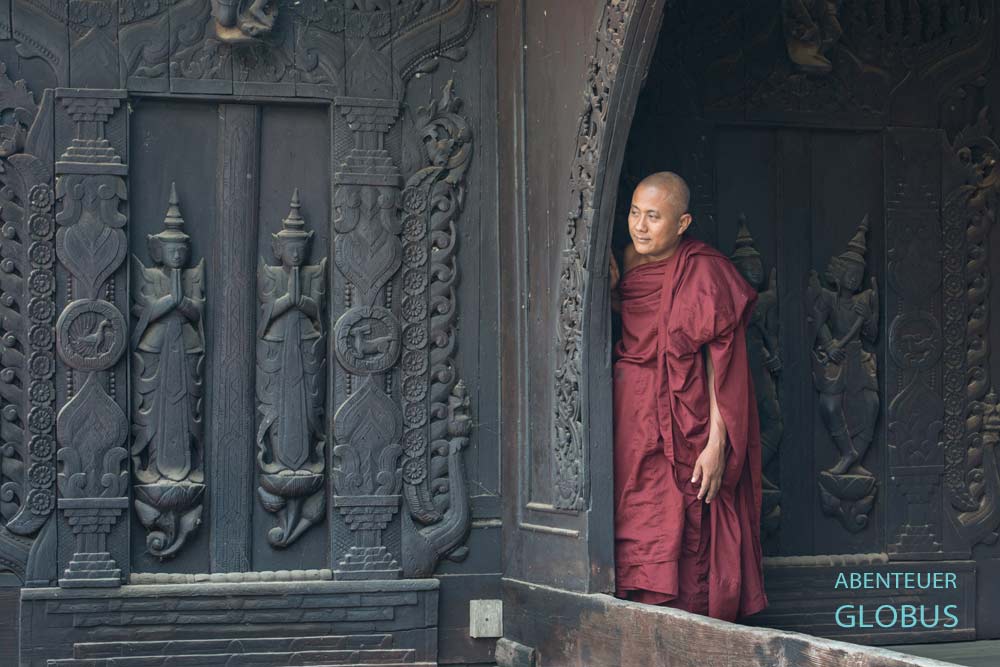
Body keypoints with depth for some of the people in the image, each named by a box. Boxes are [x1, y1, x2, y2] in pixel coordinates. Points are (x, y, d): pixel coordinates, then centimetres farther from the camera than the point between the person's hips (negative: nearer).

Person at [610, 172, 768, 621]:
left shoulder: (703, 273, -9)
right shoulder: (630, 262, 10)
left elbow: (720, 361, -10)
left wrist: (716, 444, -16)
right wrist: (610, 285, 3)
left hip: (680, 431, -6)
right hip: (630, 426, 6)